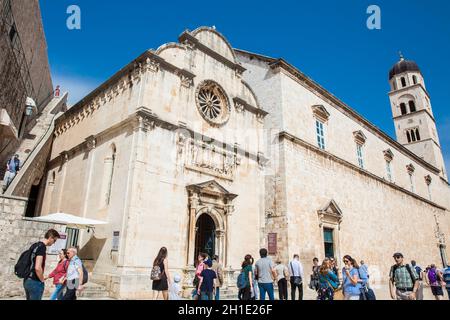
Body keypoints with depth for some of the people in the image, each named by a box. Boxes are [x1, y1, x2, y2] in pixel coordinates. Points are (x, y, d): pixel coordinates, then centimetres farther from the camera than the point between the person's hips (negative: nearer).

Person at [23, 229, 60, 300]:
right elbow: (37, 268, -25)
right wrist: (42, 280, -10)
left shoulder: (34, 245, 11)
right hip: (35, 282, -9)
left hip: (27, 280, 9)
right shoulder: (42, 247, -18)